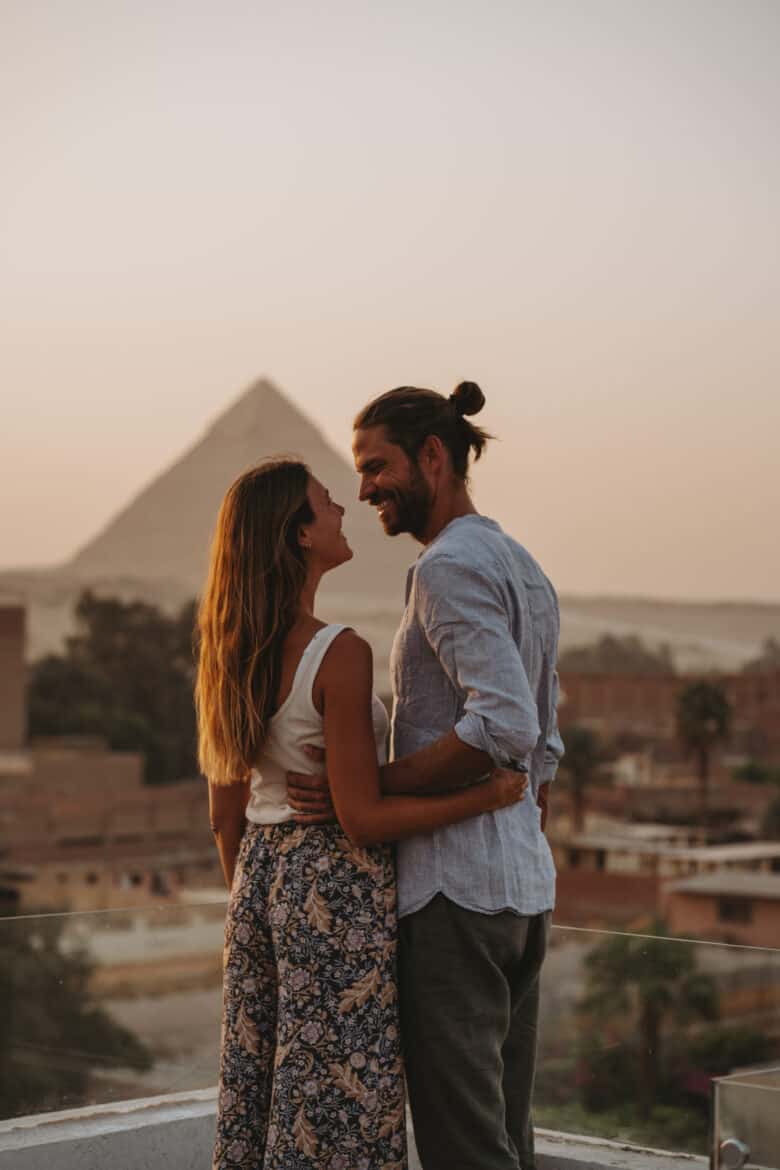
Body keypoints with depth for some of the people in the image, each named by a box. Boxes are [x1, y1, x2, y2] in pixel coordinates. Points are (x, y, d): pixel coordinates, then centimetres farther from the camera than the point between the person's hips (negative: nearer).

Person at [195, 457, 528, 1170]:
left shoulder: (231, 655, 5)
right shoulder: (338, 655, -18)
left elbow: (225, 816, 11)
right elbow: (363, 817, -18)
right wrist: (488, 797, -12)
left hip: (260, 875, 8)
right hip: (335, 884, -8)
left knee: (260, 1091, 14)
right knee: (337, 1098, 1)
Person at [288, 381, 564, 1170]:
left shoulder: (450, 566, -12)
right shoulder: (526, 572, 18)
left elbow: (505, 724, -24)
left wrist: (368, 786, -18)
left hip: (456, 888, -10)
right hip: (525, 886, 10)